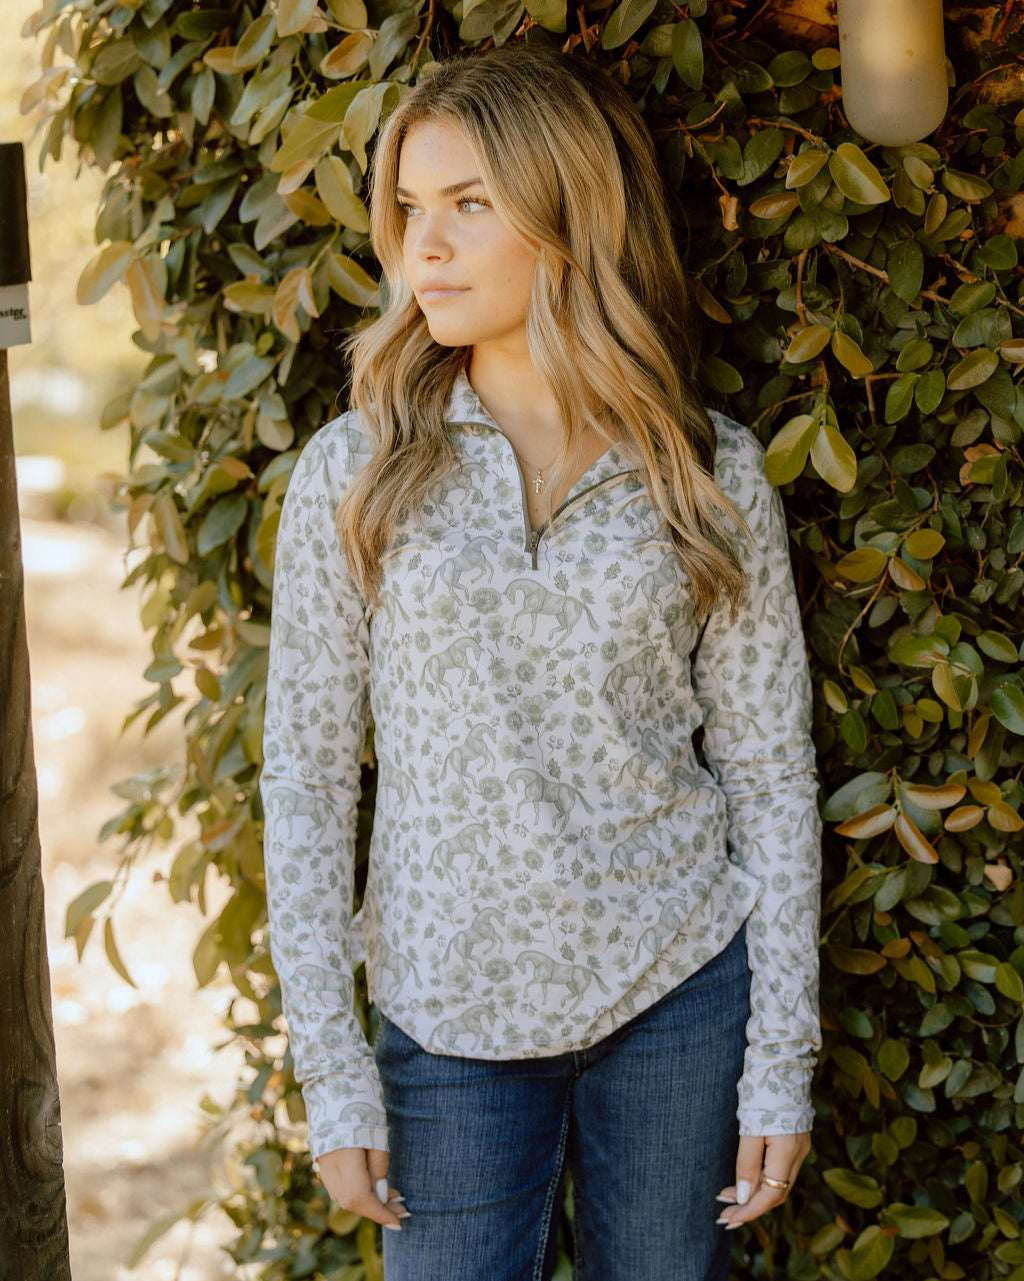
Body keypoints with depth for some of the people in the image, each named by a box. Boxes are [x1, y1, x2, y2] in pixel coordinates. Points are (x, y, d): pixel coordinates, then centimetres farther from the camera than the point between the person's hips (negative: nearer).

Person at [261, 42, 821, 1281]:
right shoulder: (354, 472, -3)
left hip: (681, 991, 1)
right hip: (452, 1015, 0)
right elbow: (305, 778, -2)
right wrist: (331, 1066, -5)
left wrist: (782, 1058, -1)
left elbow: (770, 773, 1)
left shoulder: (711, 472, -2)